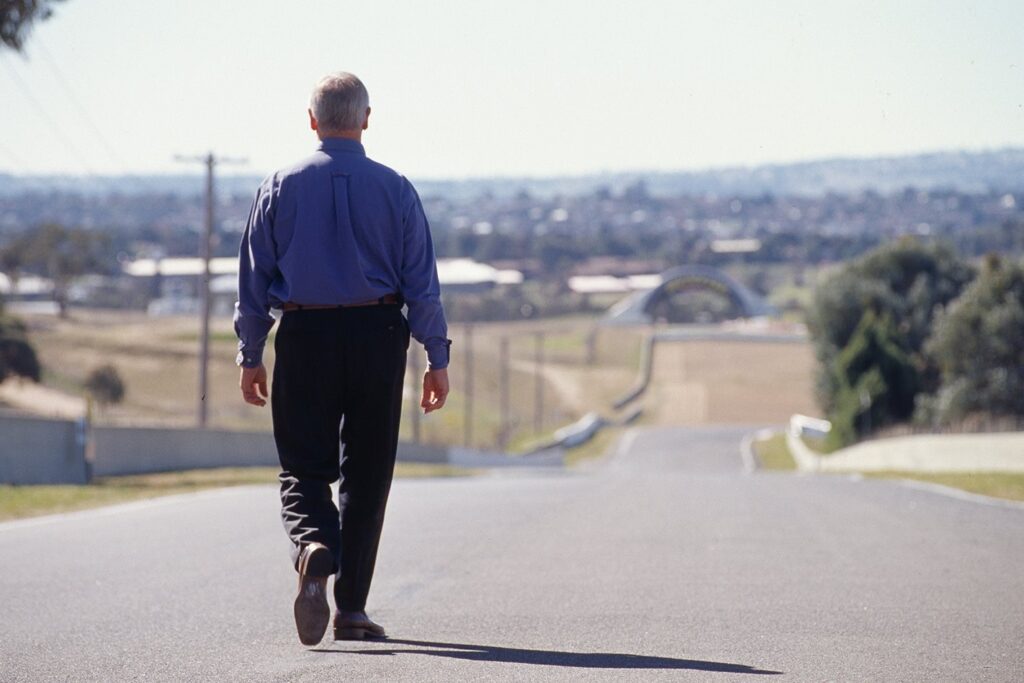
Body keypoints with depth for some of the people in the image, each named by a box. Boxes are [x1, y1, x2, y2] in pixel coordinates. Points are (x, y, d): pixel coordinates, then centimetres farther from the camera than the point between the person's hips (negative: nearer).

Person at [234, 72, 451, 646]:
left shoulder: (281, 188, 2)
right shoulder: (395, 190, 0)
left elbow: (254, 277, 3)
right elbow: (422, 281, -1)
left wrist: (251, 356, 9)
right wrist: (438, 357, 4)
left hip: (304, 340, 0)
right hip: (377, 339, 0)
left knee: (303, 468, 6)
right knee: (367, 474, 9)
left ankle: (314, 546, -26)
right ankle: (351, 608, 10)